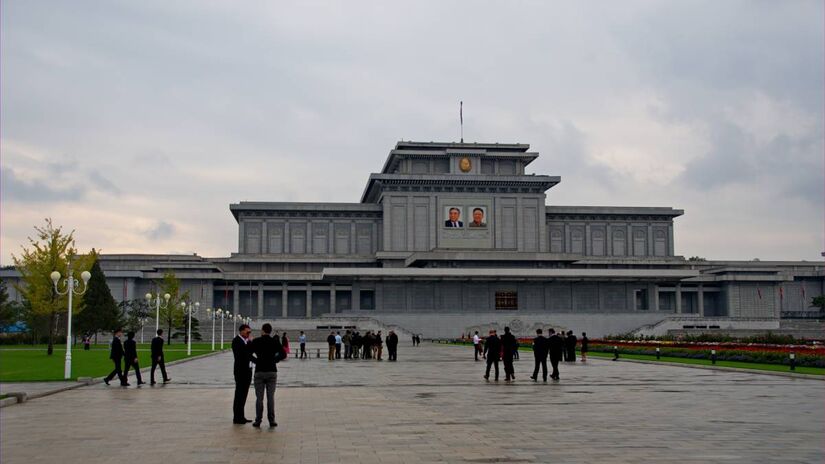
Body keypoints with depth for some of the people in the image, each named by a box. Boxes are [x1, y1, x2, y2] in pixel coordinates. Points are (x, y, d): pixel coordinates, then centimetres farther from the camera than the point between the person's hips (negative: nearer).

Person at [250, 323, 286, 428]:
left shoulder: (256, 341, -3)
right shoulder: (275, 342, 1)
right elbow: (283, 354, -4)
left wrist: (256, 360, 11)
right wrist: (274, 360, 8)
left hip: (259, 372, -1)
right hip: (272, 372, 1)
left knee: (259, 398, 4)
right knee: (271, 397, 5)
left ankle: (258, 421, 5)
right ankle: (271, 421, 3)